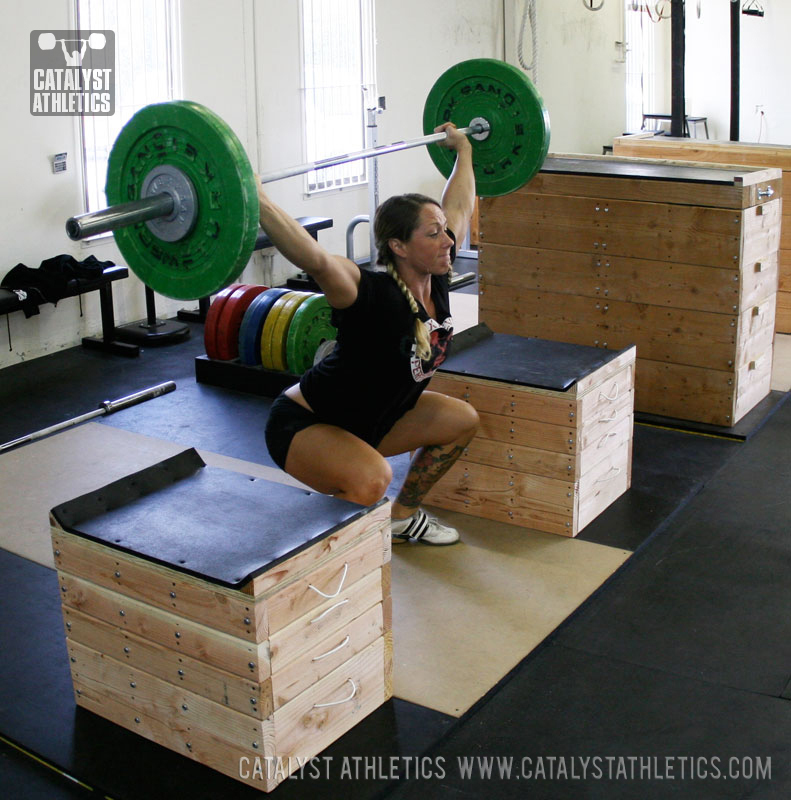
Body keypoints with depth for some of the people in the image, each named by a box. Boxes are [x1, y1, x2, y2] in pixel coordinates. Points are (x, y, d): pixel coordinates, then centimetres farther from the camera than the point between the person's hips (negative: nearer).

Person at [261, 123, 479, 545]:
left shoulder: (435, 280, -8)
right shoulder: (373, 296, -31)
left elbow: (459, 206, 7)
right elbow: (316, 260, -50)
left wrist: (463, 149, 17)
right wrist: (258, 201, -59)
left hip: (369, 418, 9)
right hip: (302, 426, -9)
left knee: (462, 420, 11)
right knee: (371, 478, -37)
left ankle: (402, 515, 26)